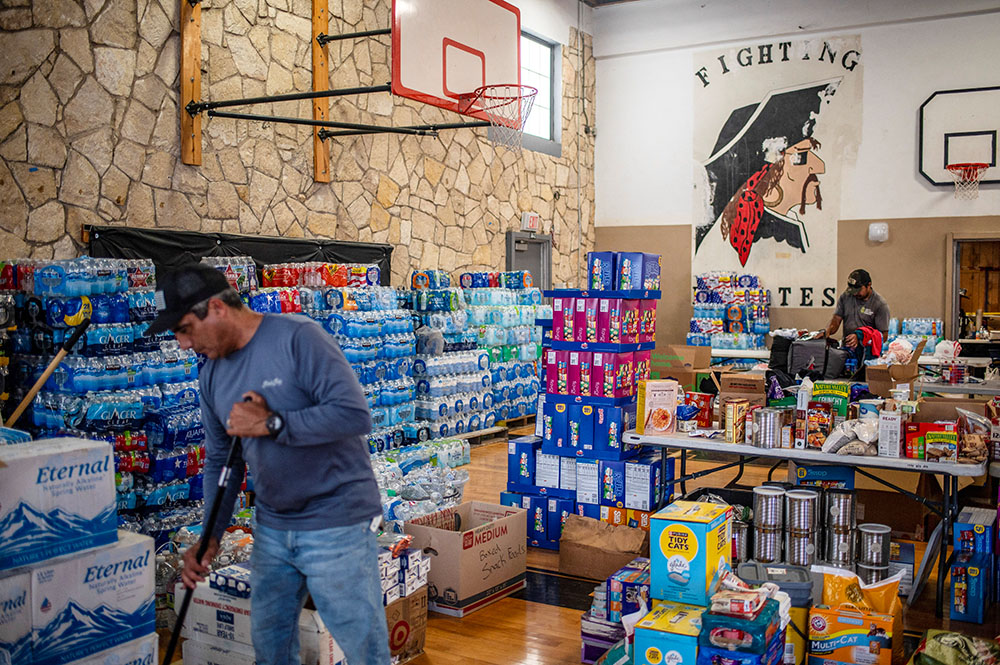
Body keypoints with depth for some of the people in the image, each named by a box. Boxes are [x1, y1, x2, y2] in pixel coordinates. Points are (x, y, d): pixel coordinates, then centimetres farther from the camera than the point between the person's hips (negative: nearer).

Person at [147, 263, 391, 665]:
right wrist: (210, 536, 4)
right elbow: (220, 460, 14)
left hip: (336, 525, -7)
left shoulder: (298, 338, -15)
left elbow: (355, 415, -23)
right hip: (271, 528, 7)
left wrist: (271, 424, -20)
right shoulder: (213, 376, 7)